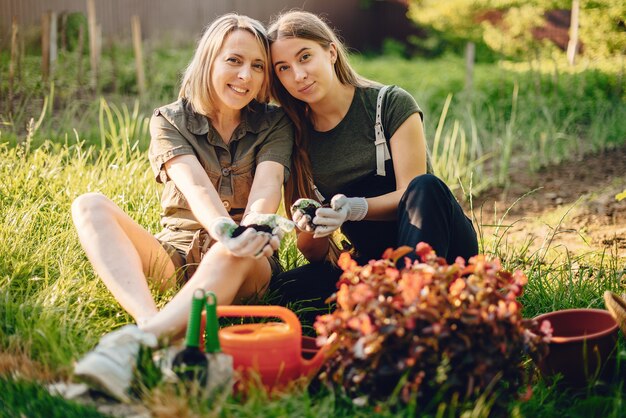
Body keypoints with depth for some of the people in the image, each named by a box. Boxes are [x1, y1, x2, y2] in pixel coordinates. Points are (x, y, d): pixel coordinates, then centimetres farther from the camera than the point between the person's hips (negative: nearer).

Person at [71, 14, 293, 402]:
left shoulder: (275, 124, 4)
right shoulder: (170, 121, 2)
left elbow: (267, 185, -15)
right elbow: (194, 184, -18)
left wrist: (253, 229, -40)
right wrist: (224, 228, -41)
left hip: (246, 267, -1)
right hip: (176, 252, 2)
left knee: (237, 251, -39)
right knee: (90, 207, -22)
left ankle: (135, 340, -57)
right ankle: (150, 321, -47)